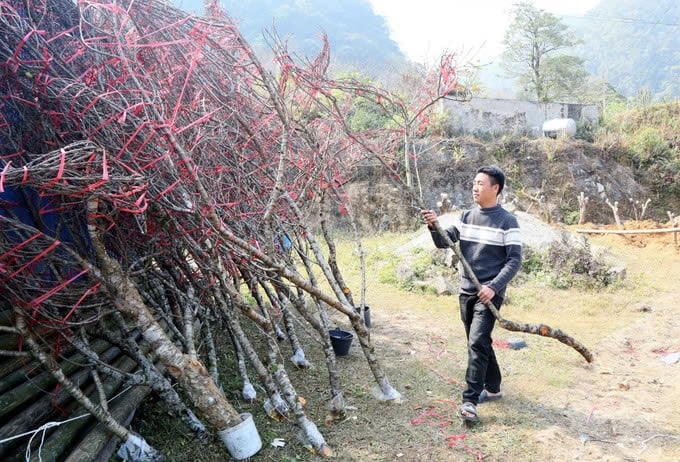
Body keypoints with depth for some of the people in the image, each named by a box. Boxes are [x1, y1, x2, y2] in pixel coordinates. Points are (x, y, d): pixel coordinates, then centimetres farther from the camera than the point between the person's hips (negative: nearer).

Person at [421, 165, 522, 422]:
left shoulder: (507, 221, -8)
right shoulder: (467, 216, 7)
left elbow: (515, 260, -10)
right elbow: (444, 242, 4)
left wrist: (494, 287, -20)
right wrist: (434, 226, -16)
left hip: (489, 294, -6)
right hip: (466, 292, 6)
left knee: (477, 343, -14)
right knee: (480, 343, 15)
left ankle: (470, 400, -9)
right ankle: (492, 388, 32)